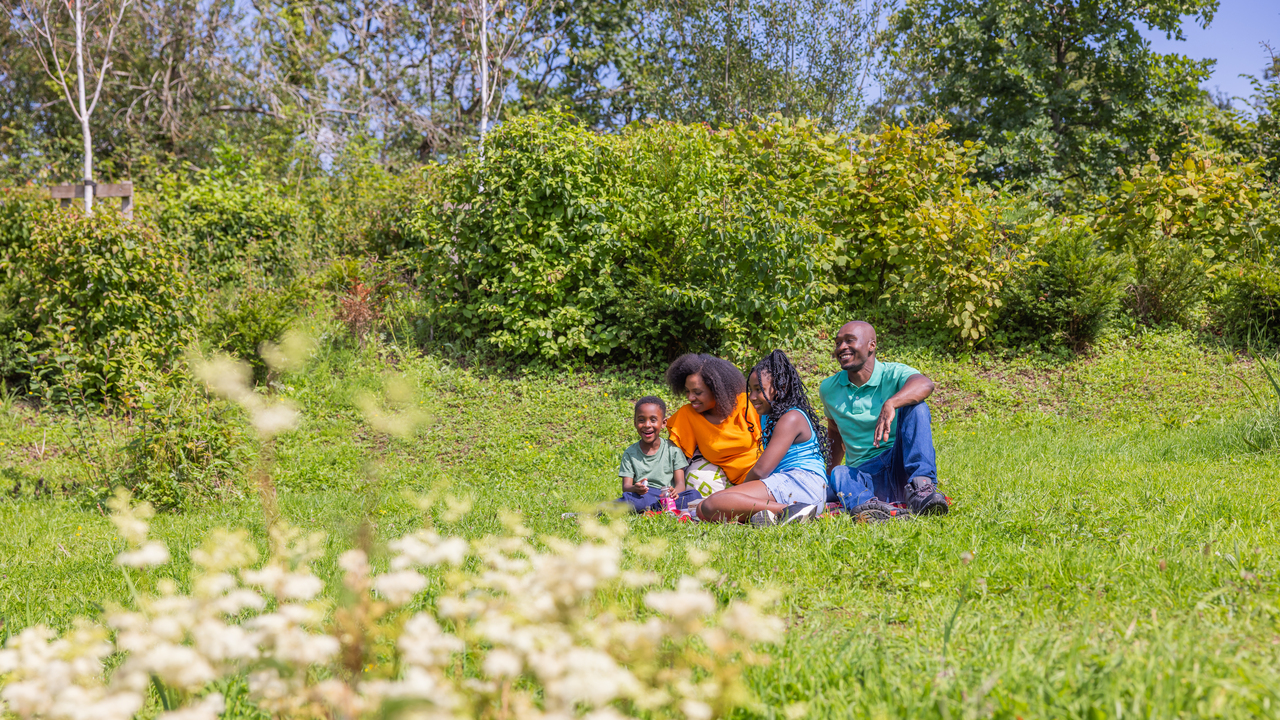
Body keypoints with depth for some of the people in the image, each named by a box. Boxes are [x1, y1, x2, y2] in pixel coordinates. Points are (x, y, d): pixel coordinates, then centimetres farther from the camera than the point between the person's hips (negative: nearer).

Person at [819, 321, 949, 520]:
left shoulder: (893, 374, -7)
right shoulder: (829, 389, 9)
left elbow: (925, 384, -32)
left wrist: (890, 404, -50)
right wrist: (830, 473, 15)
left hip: (900, 465, -2)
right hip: (865, 475, 2)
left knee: (914, 406, -25)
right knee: (840, 474, -33)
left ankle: (921, 485, -40)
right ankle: (866, 503, -66)